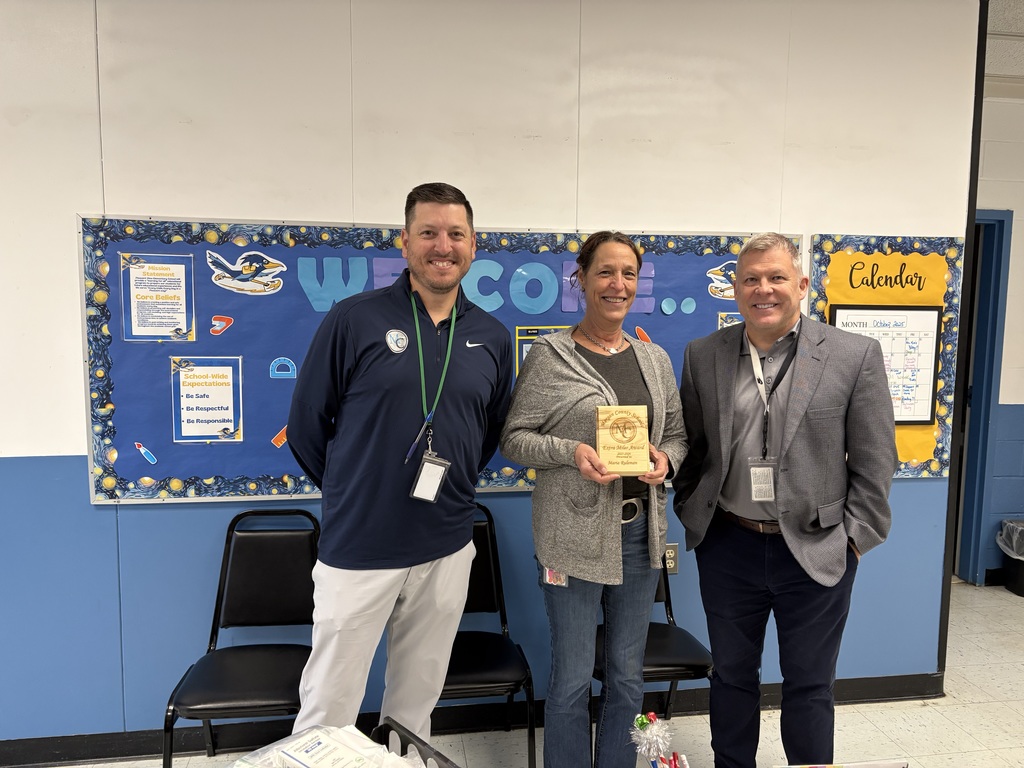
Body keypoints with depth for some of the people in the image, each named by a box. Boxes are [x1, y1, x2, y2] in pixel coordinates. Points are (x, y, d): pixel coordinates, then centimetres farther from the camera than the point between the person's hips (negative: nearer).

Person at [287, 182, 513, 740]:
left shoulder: (491, 338, 3)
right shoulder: (354, 319, -8)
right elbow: (306, 426, -1)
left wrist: (451, 485, 9)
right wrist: (353, 491, 6)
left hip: (447, 552, 3)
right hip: (357, 548, -3)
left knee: (416, 706, 20)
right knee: (327, 716, 9)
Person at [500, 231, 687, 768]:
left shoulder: (655, 358, 8)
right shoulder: (549, 355, -7)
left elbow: (677, 433, 14)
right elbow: (514, 438, -6)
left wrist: (666, 458, -7)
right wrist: (571, 451, -21)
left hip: (639, 531, 5)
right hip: (574, 535, -4)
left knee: (627, 675, 18)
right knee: (572, 677, 8)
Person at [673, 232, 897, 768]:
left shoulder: (856, 355, -6)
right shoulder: (703, 356, 0)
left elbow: (874, 461, -4)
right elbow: (689, 447, 7)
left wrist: (855, 538, -6)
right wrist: (690, 515, 3)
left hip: (817, 553, -2)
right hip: (727, 547, 2)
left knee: (809, 684, 14)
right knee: (731, 675, 18)